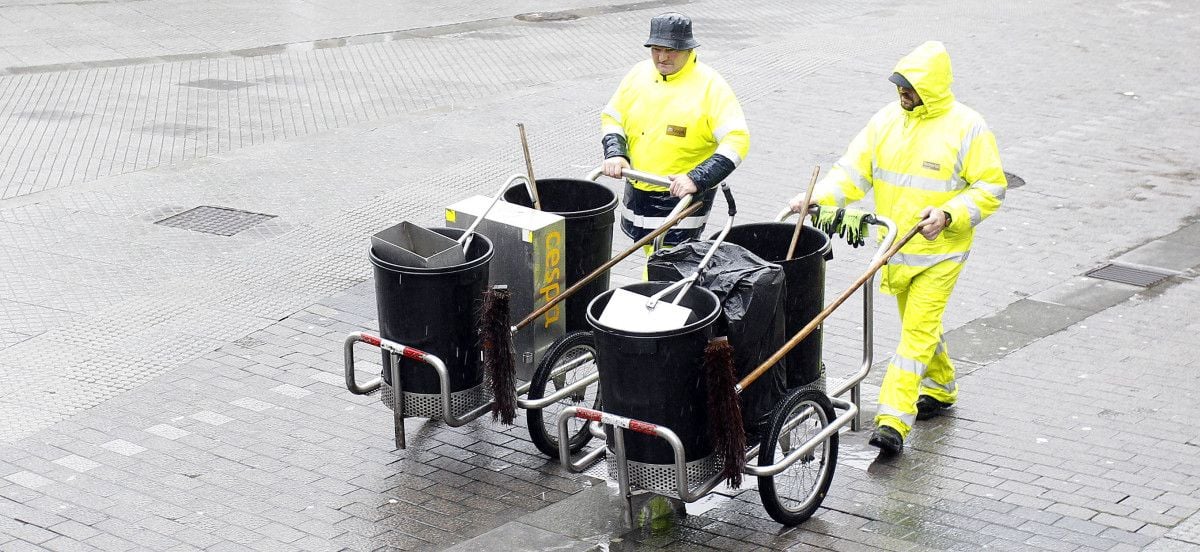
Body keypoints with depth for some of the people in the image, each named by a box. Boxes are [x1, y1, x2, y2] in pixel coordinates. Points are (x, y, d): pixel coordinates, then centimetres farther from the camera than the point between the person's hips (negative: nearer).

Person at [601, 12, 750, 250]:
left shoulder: (710, 86, -12)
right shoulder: (639, 74, 5)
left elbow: (737, 140, -19)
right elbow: (611, 117, 16)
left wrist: (697, 179, -29)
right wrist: (614, 153, -4)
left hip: (683, 197, -6)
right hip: (637, 192, 6)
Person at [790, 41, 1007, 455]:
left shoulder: (966, 127, -13)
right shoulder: (887, 119, 1)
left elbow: (991, 187, -9)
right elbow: (854, 171, -2)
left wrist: (949, 214, -23)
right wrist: (817, 197, -18)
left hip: (940, 251, -6)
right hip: (896, 249, 6)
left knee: (917, 332, -9)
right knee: (918, 324, 20)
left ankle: (893, 421, -10)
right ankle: (940, 389, 43)